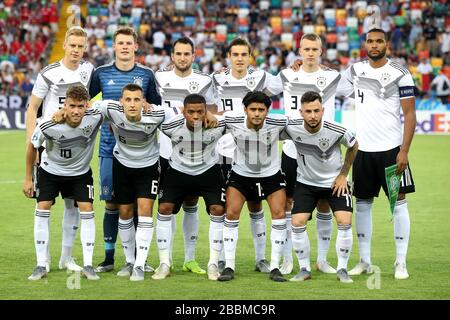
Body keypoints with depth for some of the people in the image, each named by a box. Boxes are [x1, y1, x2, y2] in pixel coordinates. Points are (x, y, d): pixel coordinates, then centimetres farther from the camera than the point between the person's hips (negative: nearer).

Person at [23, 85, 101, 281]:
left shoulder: (95, 117, -29)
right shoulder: (48, 125, -30)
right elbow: (32, 147, -10)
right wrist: (28, 179, -4)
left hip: (80, 172, 1)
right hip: (50, 171, -1)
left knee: (87, 210, -10)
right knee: (42, 209, -9)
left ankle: (88, 266, -3)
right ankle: (41, 266, 0)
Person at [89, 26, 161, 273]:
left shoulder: (146, 74, 5)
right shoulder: (101, 73, 5)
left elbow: (158, 106, 11)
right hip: (110, 148, 0)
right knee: (111, 203, 2)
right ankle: (109, 257, 9)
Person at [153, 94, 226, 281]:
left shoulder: (218, 125, -26)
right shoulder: (170, 125, -27)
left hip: (208, 171, 0)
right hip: (178, 171, 0)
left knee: (218, 210, -12)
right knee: (164, 208, -11)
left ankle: (213, 264, 0)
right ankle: (164, 264, -1)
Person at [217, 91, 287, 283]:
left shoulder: (278, 123, -25)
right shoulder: (232, 121, -24)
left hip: (271, 175, 0)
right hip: (241, 174, 0)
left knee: (279, 213, -12)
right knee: (231, 213, -13)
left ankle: (274, 267, -2)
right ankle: (229, 267, -4)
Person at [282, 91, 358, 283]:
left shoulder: (337, 131, -25)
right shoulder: (291, 128, -22)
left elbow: (353, 146, -4)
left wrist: (343, 175, -1)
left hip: (335, 181, -1)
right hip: (306, 182, 2)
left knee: (344, 222, -15)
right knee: (297, 223, -11)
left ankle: (342, 269, 1)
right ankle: (304, 269, 6)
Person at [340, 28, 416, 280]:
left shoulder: (400, 74, -6)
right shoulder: (355, 71, 8)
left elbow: (410, 115, -7)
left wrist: (405, 151, -14)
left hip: (391, 148, -4)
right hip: (363, 148, 4)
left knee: (398, 202, -2)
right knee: (363, 203, 7)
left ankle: (401, 263, 3)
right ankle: (365, 261, 16)